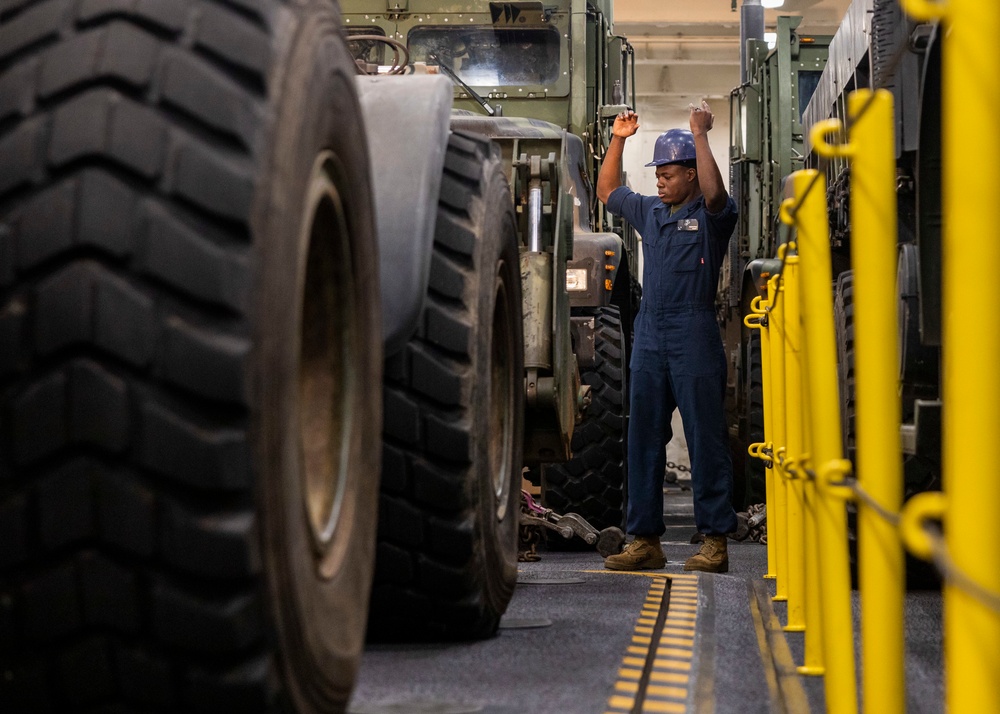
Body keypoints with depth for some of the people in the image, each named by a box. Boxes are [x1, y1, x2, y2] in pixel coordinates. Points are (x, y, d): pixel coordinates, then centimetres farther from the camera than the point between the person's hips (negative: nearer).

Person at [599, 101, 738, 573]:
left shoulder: (710, 215, -1)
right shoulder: (649, 212, 17)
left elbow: (715, 193, -24)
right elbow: (606, 190, 30)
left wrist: (700, 135, -19)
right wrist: (618, 140, 20)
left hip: (694, 334, -7)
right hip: (649, 334, 7)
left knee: (705, 439, -5)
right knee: (643, 438, 6)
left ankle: (714, 541, -3)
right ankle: (644, 540, 12)